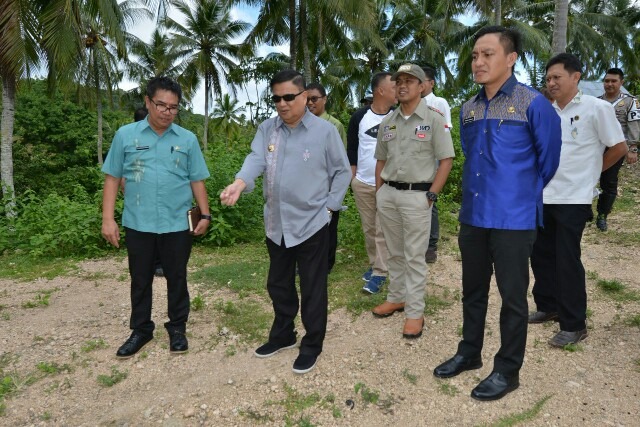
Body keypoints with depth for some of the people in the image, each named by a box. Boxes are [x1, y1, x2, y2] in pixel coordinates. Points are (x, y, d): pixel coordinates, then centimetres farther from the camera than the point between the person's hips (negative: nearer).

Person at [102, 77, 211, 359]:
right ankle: (141, 330, 30)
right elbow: (112, 178, 3)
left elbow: (197, 181, 6)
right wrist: (108, 218, -2)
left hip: (177, 225, 0)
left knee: (177, 279, 11)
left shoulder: (187, 140, 2)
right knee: (140, 280, 13)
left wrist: (205, 214, 0)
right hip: (138, 224, 0)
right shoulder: (126, 135, 1)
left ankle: (177, 328, 28)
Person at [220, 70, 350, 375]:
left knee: (312, 288, 6)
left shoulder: (324, 130, -6)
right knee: (278, 284, 19)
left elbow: (341, 172, 1)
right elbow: (255, 160, -12)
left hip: (311, 223, -4)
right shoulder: (267, 130, 4)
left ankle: (312, 345, 24)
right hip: (276, 223, 5)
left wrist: (329, 206, -5)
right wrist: (238, 184, -31)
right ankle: (282, 335, 39)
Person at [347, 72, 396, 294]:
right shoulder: (359, 117, -1)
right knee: (369, 228, 13)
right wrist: (351, 176, 4)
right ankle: (374, 264, 29)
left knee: (383, 230, 0)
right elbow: (351, 149, 7)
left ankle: (380, 272, 7)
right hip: (362, 183, 2)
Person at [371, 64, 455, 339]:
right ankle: (396, 298, 30)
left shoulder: (433, 120, -5)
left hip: (416, 195, -5)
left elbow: (446, 160, -7)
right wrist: (378, 193, 10)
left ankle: (415, 312, 7)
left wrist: (431, 195, -12)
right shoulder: (387, 122, 11)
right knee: (395, 253, 15)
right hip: (387, 193, 6)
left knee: (415, 256, -1)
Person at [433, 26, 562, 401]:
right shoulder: (468, 109, 8)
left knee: (512, 297, 7)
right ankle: (469, 353, 35)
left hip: (513, 219, -6)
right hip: (473, 216, 6)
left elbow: (548, 159, -1)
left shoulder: (533, 104, -10)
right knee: (473, 290, 17)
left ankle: (508, 370, 24)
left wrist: (524, 194, 9)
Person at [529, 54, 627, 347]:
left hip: (573, 199, -6)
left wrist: (590, 171, 5)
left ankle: (574, 325, 10)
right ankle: (548, 307, 31)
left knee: (567, 261, -3)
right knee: (541, 254, 13)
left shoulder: (596, 108, -8)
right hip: (544, 197, 6)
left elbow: (618, 148, -3)